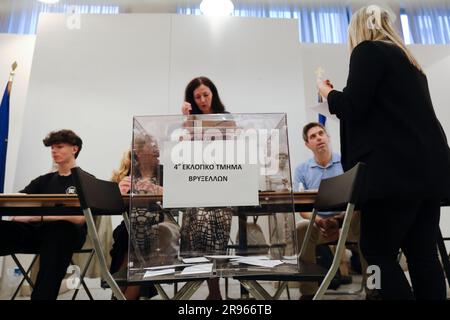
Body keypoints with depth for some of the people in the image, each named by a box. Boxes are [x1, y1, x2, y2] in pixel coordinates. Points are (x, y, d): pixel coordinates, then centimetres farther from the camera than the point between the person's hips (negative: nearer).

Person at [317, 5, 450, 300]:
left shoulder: (367, 50, 0)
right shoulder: (407, 59, 25)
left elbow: (352, 108, -11)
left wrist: (328, 92, 9)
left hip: (397, 170, -9)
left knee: (377, 251, -1)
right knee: (422, 253, 9)